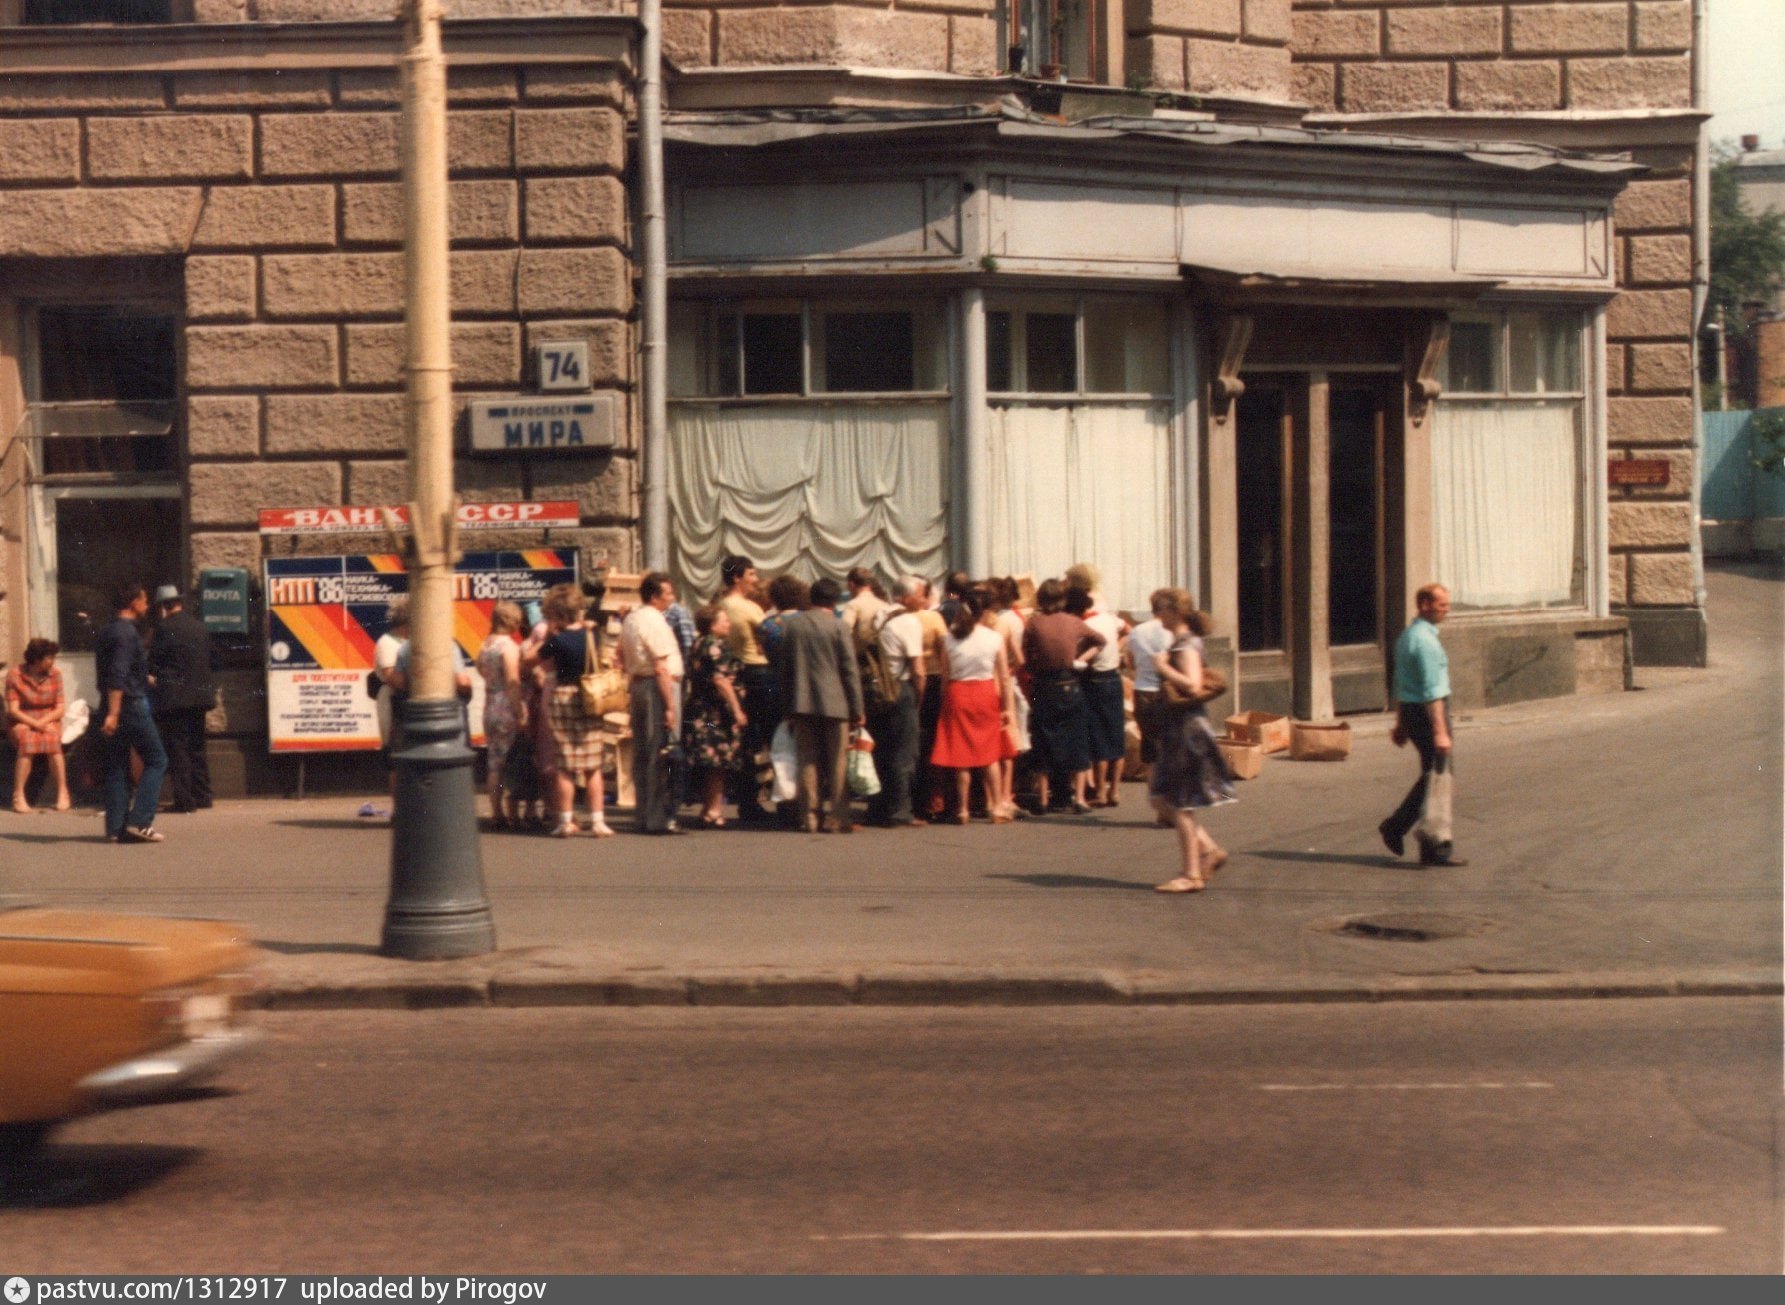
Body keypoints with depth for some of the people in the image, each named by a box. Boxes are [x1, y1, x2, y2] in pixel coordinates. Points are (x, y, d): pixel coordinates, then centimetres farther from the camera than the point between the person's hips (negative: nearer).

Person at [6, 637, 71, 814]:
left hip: (49, 720, 2)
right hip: (22, 721, -1)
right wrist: (34, 724, -24)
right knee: (26, 741, -34)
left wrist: (42, 722, -18)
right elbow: (13, 710, -11)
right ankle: (18, 796, -32)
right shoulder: (15, 675, -8)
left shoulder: (55, 674, -2)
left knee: (52, 739, -32)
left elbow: (61, 708, -2)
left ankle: (63, 793, -27)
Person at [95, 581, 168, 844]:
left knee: (117, 767, 9)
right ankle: (139, 821, -11)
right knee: (156, 760, -2)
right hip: (130, 704, -9)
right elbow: (118, 675, -22)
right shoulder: (127, 633, -13)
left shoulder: (106, 632, 16)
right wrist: (113, 713, -27)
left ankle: (116, 827, 7)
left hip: (113, 707, 9)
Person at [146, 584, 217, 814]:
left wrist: (152, 676, 14)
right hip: (200, 694, 7)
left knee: (176, 748, -4)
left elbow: (154, 659, -6)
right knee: (196, 747, 15)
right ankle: (202, 796, 17)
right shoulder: (200, 627, 11)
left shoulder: (164, 627, -8)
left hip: (174, 697, -7)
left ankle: (184, 799, -8)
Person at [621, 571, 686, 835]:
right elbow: (662, 668, -19)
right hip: (658, 688, -9)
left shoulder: (630, 619, 14)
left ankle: (645, 817, 18)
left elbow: (622, 658, 20)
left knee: (642, 753, 12)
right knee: (662, 754, -5)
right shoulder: (655, 621, -14)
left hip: (637, 684, 9)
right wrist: (670, 705, -20)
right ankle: (659, 818, -4)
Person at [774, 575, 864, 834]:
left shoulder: (789, 624, 4)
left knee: (808, 761, 7)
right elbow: (850, 670, -6)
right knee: (837, 762, 4)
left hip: (802, 703, 3)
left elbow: (782, 666, 8)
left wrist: (787, 705, 14)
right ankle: (838, 817, 3)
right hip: (834, 703, -3)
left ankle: (810, 817, 6)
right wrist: (856, 708, -1)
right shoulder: (837, 626, -7)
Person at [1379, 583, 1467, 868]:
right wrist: (1440, 731, -24)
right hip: (1428, 712, -10)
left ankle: (1396, 826, 17)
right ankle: (1436, 846, -1)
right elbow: (1432, 689, -22)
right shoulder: (1425, 640, -18)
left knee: (1432, 776, 17)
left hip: (1410, 709, 10)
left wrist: (1401, 723, 24)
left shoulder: (1406, 636, 14)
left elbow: (1400, 684, 20)